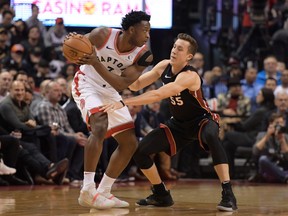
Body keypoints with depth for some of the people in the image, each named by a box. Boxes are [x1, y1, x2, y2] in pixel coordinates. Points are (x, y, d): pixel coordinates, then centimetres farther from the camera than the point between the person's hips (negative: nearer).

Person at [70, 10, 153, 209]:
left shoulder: (143, 54, -16)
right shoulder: (103, 35, -23)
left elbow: (122, 84, -24)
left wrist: (96, 63, -36)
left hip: (110, 93, 6)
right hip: (86, 85, -6)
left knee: (130, 143, 3)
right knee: (100, 126, -32)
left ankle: (104, 191, 14)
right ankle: (87, 191, -33)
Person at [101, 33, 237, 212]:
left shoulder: (189, 76, -31)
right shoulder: (164, 66, -8)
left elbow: (158, 95, -42)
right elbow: (136, 85, -2)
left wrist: (123, 102, -47)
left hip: (202, 120, -7)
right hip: (178, 124, 7)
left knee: (211, 137, -42)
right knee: (140, 151, -5)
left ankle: (228, 195, -39)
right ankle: (162, 195, 14)